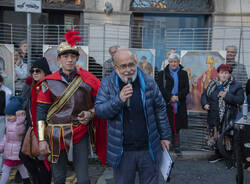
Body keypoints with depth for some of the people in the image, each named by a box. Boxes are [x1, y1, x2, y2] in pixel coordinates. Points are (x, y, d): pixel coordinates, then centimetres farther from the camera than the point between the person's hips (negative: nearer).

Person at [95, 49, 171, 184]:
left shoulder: (148, 82, -2)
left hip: (148, 149, 1)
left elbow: (160, 109, 5)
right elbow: (99, 111, -10)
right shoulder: (107, 84, -4)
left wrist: (165, 136, 7)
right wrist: (119, 99, -27)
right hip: (121, 152, 0)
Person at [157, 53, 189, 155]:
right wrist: (170, 97, -14)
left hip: (179, 105, 2)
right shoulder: (163, 73, 7)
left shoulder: (183, 74, 12)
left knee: (177, 126, 5)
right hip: (166, 104, -2)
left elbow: (186, 88, 5)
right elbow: (161, 88, -3)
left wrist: (178, 97, -11)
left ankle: (176, 146, 15)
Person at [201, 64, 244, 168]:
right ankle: (218, 154, 34)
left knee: (228, 137, -4)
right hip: (214, 117, 4)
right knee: (214, 136, 13)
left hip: (228, 118, -4)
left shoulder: (236, 86, -2)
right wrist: (205, 104, -2)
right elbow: (204, 95, 17)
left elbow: (240, 100, -10)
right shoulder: (212, 84, 9)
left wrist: (227, 96, -21)